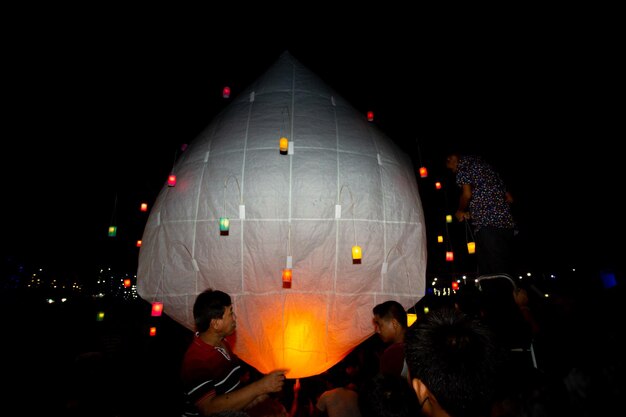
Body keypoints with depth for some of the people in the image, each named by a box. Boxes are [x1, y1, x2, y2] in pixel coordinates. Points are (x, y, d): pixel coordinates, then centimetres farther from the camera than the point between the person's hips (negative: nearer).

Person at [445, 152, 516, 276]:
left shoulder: (464, 164, 7)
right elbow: (509, 198, 26)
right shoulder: (485, 165, 29)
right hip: (506, 221, 9)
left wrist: (460, 211, 12)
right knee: (506, 271, 9)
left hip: (487, 224, -9)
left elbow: (467, 194, -8)